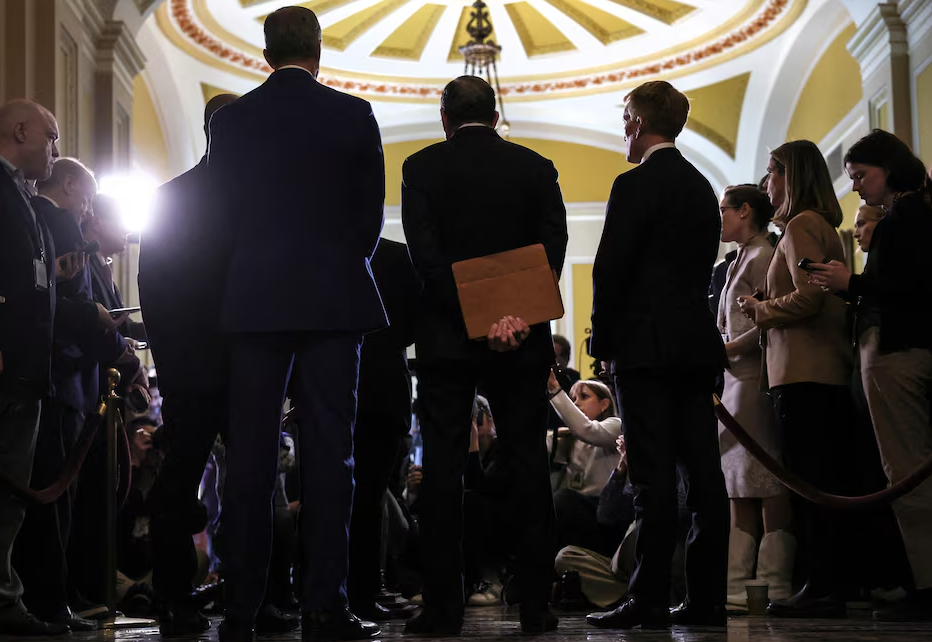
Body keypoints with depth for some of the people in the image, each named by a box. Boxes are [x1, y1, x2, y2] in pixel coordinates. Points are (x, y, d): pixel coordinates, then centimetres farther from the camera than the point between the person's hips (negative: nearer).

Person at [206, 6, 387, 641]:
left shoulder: (231, 119, 3)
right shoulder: (353, 115, -1)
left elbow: (224, 210, 8)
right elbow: (372, 213, 2)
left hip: (254, 301, 2)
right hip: (332, 300, -1)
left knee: (250, 453, 5)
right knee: (328, 452, 0)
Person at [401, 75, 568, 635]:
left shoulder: (422, 168, 1)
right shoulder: (536, 167, 6)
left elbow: (427, 255, -10)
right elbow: (553, 246, -4)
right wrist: (519, 314, -13)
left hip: (447, 337, -1)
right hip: (524, 341, 2)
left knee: (443, 468, 1)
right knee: (528, 464, 5)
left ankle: (444, 606, 0)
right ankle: (536, 604, 5)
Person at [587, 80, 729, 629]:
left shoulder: (636, 185, -8)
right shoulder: (702, 188, 16)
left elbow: (611, 270, -11)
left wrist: (603, 342, -2)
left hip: (647, 346, -7)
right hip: (697, 346, 7)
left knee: (655, 476, -9)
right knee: (703, 473, 4)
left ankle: (650, 599, -8)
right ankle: (707, 597, 7)